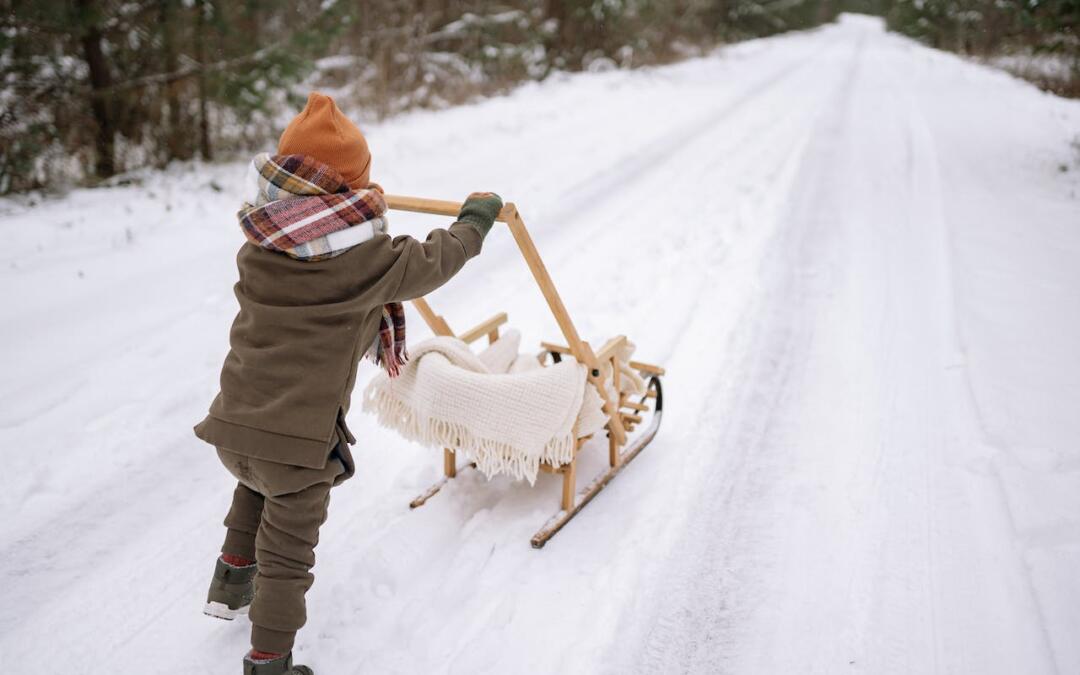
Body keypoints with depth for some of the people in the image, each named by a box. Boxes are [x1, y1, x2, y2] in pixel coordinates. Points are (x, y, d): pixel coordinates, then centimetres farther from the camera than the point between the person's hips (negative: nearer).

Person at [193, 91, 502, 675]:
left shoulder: (256, 249, 1)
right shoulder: (368, 260, -15)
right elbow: (434, 261, 0)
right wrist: (475, 218, 19)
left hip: (232, 427, 6)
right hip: (302, 442, -5)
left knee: (256, 486, 37)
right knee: (287, 553, 10)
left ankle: (232, 580, 43)